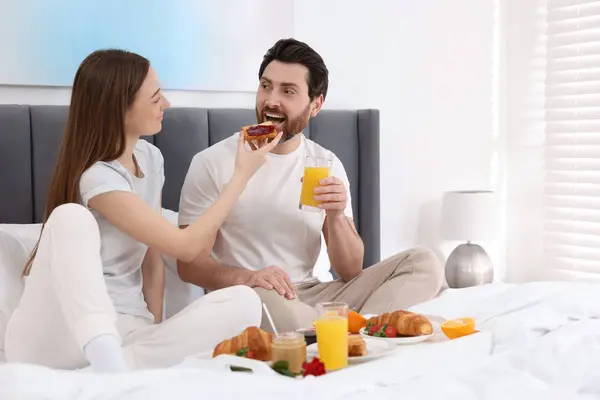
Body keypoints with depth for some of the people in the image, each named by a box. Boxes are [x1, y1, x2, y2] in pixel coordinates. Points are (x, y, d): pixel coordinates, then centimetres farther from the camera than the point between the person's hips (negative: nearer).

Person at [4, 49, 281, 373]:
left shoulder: (150, 158, 8)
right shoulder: (97, 177, -17)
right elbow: (187, 246, -17)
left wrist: (157, 332, 0)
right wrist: (242, 175, -7)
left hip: (125, 331, 7)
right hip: (58, 331, -6)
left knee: (244, 301, -18)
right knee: (72, 216, -34)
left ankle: (114, 363, -29)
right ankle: (106, 361, -46)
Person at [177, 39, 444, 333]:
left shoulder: (327, 166, 8)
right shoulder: (212, 163, -3)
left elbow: (350, 273, 5)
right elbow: (188, 263, -6)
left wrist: (336, 216, -15)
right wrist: (245, 278, -26)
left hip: (312, 296, 5)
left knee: (423, 263, -13)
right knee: (261, 295, -41)